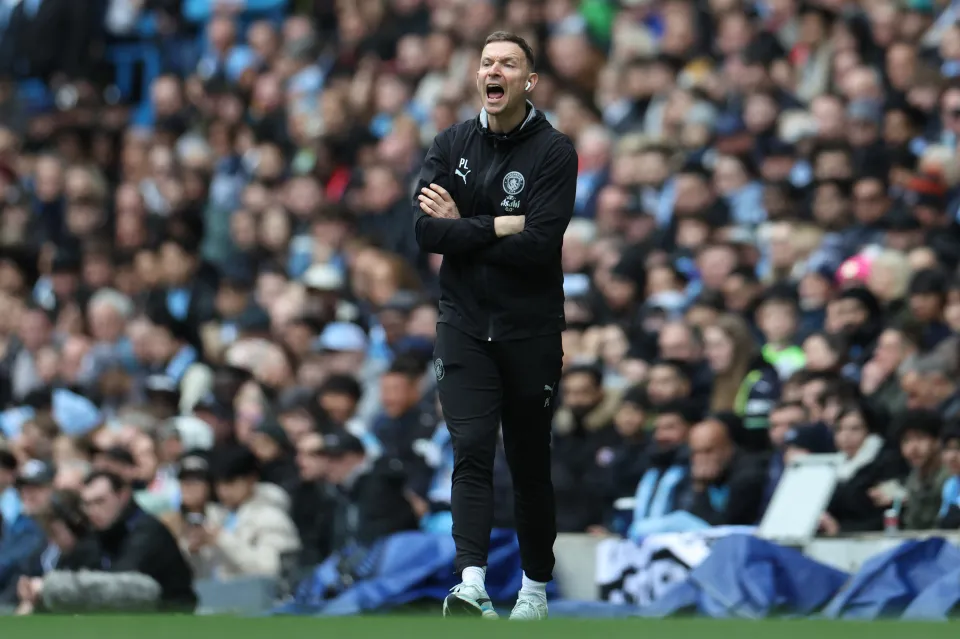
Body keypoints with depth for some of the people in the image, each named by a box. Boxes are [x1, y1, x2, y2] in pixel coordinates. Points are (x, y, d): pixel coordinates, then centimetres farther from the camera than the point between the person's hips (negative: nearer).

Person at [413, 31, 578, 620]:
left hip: (531, 330, -2)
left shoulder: (554, 151, -8)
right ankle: (472, 587, -26)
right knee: (472, 452, -14)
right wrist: (498, 227, -16)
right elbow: (427, 231, -8)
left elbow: (540, 245, -18)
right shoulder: (452, 145, 4)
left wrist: (461, 229, -11)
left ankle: (536, 589, 24)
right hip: (466, 327, 2)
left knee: (530, 463, 9)